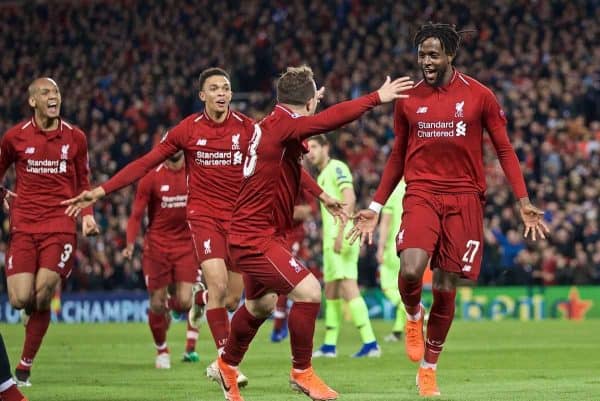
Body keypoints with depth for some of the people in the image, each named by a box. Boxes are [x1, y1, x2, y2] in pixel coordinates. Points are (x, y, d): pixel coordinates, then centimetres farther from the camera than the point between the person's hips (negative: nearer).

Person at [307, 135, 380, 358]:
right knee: (331, 291, 10)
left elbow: (350, 199, -19)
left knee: (348, 288, -14)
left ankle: (370, 343, -19)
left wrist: (341, 232, -26)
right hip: (330, 239, 10)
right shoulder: (322, 176, 23)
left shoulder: (336, 168, -6)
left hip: (342, 238, -10)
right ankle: (329, 346, 14)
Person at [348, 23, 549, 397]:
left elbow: (504, 150, 4)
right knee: (410, 271, -24)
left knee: (446, 290, 1)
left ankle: (429, 369, 19)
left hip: (464, 198, -1)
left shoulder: (479, 96, -1)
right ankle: (413, 315, 11)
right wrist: (375, 206, 13)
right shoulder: (408, 99, 5)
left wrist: (524, 202, -4)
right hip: (422, 194, 1)